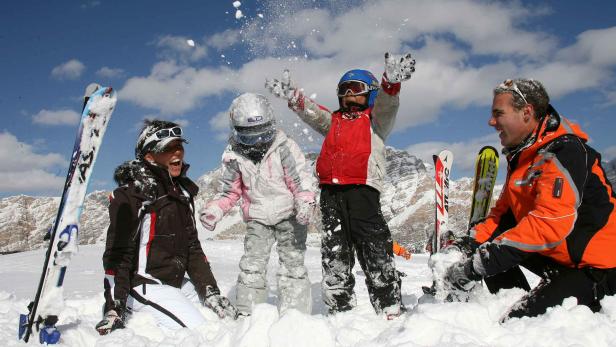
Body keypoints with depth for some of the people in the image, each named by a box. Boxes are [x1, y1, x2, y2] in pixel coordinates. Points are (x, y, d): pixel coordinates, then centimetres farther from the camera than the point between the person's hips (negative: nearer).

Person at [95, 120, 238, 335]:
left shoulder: (182, 190, 10)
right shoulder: (133, 192, -13)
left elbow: (191, 246, 12)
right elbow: (117, 253, -16)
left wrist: (210, 292, 5)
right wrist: (114, 308, -23)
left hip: (176, 283, 8)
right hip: (143, 285, -8)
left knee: (227, 315, 7)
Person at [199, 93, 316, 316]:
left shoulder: (284, 147, -13)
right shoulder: (233, 155, -4)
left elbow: (301, 178, -15)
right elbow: (231, 191, 5)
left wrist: (306, 202, -34)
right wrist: (215, 210, -11)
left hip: (289, 215, -2)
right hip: (258, 218, 2)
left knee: (292, 261, -3)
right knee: (252, 263, -5)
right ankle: (247, 313, 7)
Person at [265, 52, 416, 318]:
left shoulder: (375, 119, 17)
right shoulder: (332, 121, 29)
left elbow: (386, 104, -3)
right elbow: (311, 112, 14)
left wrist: (391, 81, -25)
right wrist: (292, 96, -6)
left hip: (362, 189, -4)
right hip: (330, 191, 5)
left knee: (375, 251, -8)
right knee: (334, 255, 4)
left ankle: (390, 309, -3)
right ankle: (340, 309, 11)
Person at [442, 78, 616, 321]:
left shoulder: (564, 152, -21)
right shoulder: (521, 155, 9)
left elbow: (549, 225, -31)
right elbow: (504, 213, 11)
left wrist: (478, 264, -33)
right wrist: (469, 244, -7)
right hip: (560, 257, 9)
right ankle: (514, 304, 2)